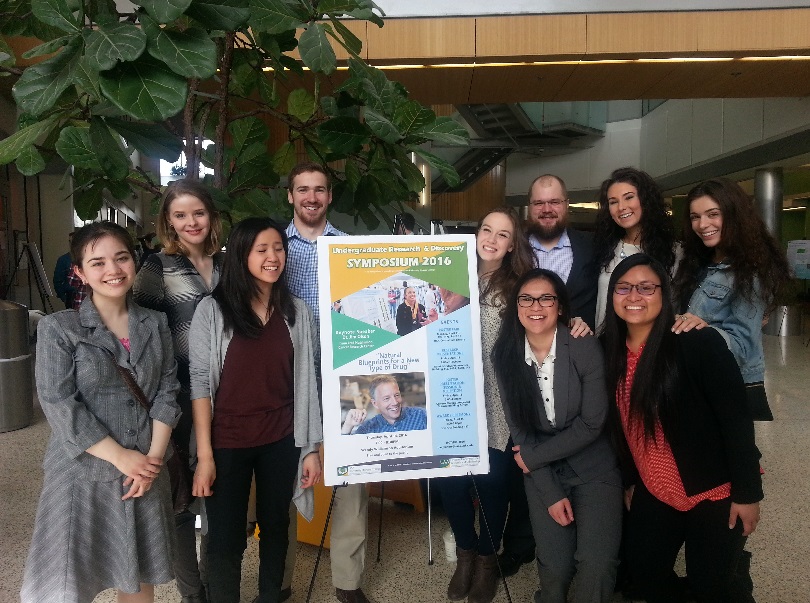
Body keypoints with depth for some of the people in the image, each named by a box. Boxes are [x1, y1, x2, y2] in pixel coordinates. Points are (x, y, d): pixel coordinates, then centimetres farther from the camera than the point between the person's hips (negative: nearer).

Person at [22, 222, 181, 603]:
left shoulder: (156, 324, 5)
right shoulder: (58, 329, -7)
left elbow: (167, 392, 1)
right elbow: (59, 406, -13)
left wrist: (154, 455, -10)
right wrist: (121, 457, -15)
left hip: (146, 468, 3)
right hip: (83, 470, -3)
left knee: (139, 572, 16)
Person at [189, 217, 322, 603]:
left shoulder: (297, 312, 1)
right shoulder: (212, 310, -8)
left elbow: (305, 382, 3)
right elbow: (200, 383, -8)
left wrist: (311, 448, 3)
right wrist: (204, 454, -11)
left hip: (281, 442, 3)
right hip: (227, 442, -2)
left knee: (275, 526, 19)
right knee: (225, 537, 9)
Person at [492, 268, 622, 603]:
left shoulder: (586, 349, -16)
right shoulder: (505, 355, -8)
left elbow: (592, 423, -15)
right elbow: (519, 430, -5)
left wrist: (532, 457, -12)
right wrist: (550, 493, -8)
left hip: (594, 468, -1)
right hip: (541, 473, 2)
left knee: (596, 565, -11)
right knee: (555, 566, 2)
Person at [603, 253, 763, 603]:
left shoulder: (700, 342, -20)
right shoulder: (612, 351, -2)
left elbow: (736, 419, -19)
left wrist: (747, 492, -17)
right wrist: (630, 481, 11)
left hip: (716, 493, -5)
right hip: (654, 494, 5)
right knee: (644, 574, 12)